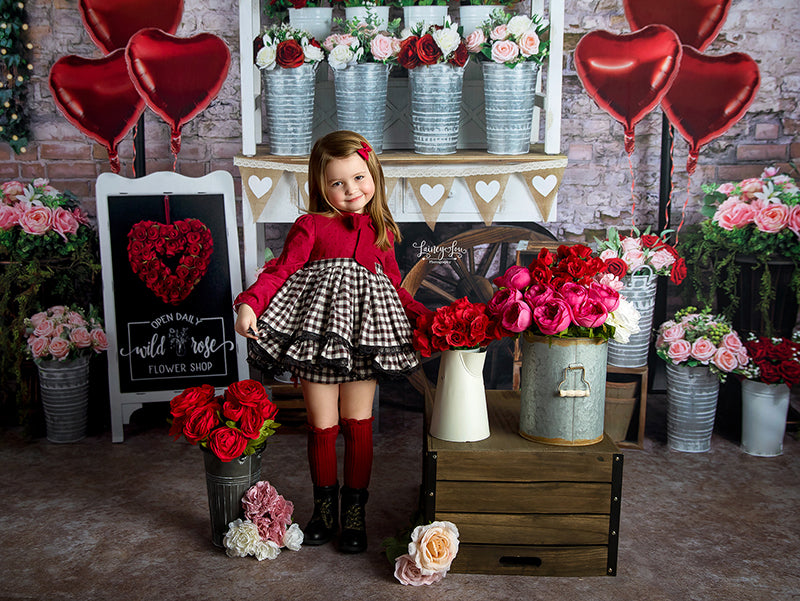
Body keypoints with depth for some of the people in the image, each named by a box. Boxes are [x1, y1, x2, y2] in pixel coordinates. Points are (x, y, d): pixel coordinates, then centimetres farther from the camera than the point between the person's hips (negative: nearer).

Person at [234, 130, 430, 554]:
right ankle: (325, 508, 27)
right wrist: (249, 304, -21)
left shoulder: (380, 232, 12)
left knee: (358, 424, 7)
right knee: (322, 426, 7)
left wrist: (425, 315, 8)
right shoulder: (311, 226, 0)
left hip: (363, 336, 2)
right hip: (318, 331, -2)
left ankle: (354, 511, 23)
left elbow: (394, 287, 19)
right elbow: (280, 271, -6)